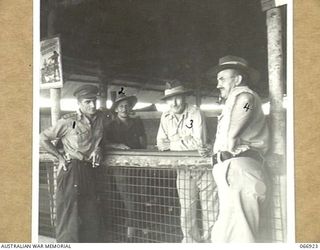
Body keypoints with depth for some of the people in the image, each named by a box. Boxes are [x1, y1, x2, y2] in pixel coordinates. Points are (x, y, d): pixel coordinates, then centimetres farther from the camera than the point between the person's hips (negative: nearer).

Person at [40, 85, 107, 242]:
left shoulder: (100, 118, 5)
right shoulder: (69, 121, -8)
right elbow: (43, 138, -1)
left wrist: (98, 150, 1)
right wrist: (60, 157, -4)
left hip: (89, 170, 5)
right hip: (71, 170, -5)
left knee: (91, 216, 10)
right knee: (69, 213, -2)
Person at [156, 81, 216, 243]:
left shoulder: (195, 113, -13)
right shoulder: (165, 117, 2)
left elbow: (199, 142, -21)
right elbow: (161, 144, 1)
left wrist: (174, 142, -12)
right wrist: (187, 141, -12)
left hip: (203, 167, -4)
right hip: (183, 169, 4)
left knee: (209, 208, 1)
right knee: (186, 210, 10)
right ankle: (191, 240, 22)